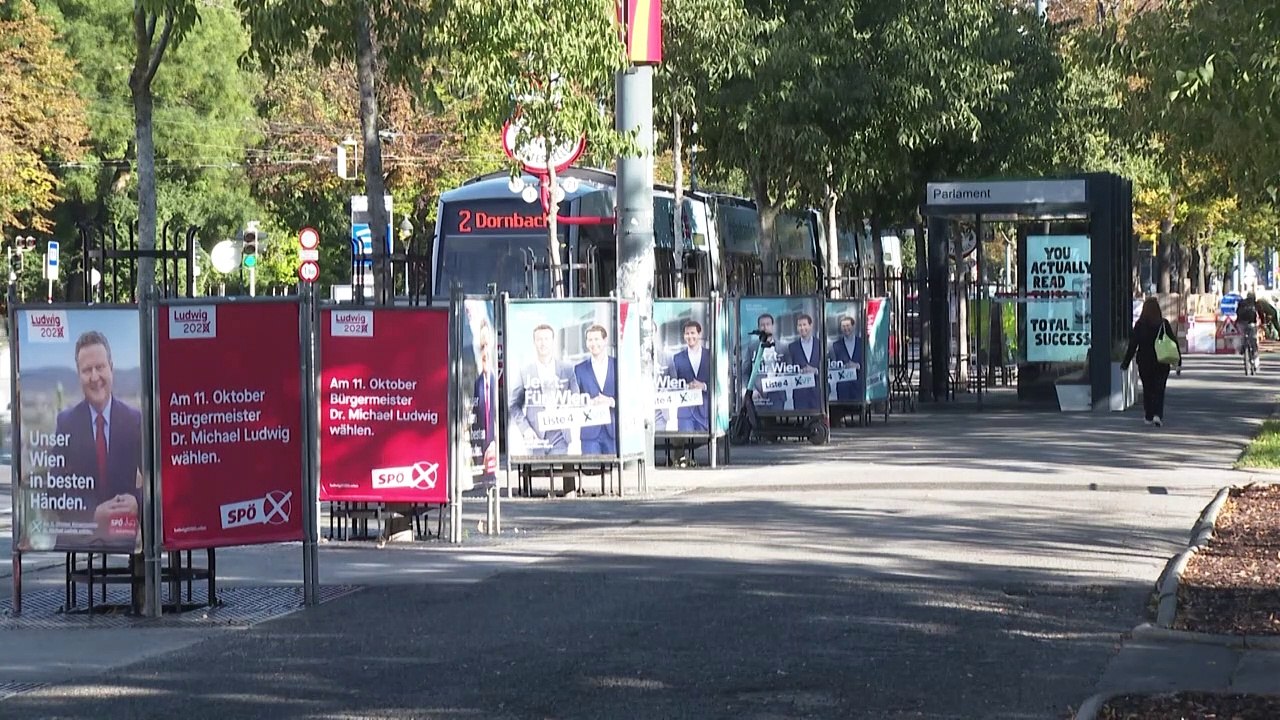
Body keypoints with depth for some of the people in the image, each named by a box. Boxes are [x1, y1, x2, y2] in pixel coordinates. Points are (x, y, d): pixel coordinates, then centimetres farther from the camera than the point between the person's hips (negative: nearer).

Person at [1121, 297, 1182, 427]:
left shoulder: (1139, 325, -6)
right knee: (1159, 389, 4)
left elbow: (1133, 344, -6)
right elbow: (1173, 342, -3)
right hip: (1161, 362, 0)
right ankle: (1157, 414, -14)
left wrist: (1126, 363, -1)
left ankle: (1149, 416, 15)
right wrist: (1178, 362, 3)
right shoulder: (1164, 324, -5)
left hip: (1144, 362, 0)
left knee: (1147, 389, 13)